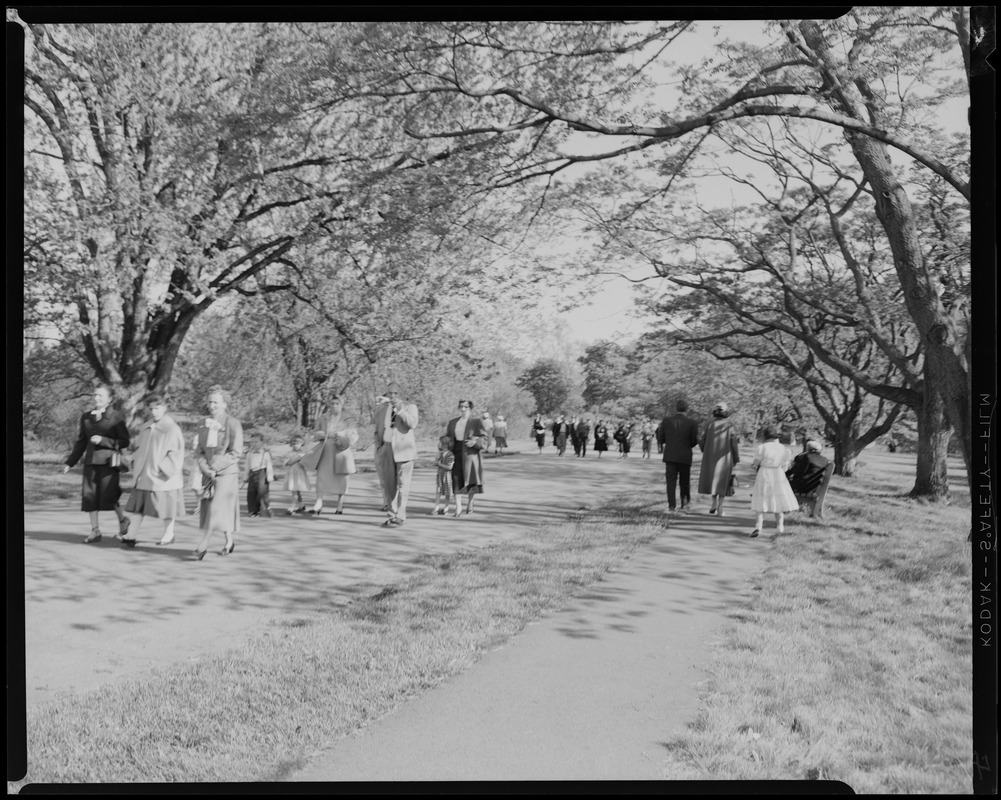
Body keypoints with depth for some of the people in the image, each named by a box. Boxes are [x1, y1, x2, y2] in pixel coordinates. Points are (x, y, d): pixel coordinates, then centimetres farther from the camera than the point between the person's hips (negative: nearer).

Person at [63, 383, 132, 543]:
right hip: (91, 461, 5)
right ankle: (95, 530, 11)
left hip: (108, 461, -5)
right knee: (89, 495, 2)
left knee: (109, 495, -8)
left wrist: (103, 440, -16)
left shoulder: (117, 417, -2)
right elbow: (81, 442, 19)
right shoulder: (86, 417, 14)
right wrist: (70, 463, 16)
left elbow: (124, 441, -6)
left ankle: (123, 520, 17)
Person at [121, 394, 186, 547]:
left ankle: (169, 534, 21)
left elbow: (176, 452, -14)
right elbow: (139, 447, 20)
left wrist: (162, 468, -16)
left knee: (166, 505, 6)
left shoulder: (172, 429, -12)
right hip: (145, 475, 6)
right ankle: (133, 535, 6)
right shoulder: (146, 428, 8)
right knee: (140, 506, 4)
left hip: (164, 477, -6)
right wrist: (136, 465, 9)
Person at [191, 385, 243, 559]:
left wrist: (215, 467, -17)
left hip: (227, 473, -6)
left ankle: (203, 545, -6)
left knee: (217, 508, -11)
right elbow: (199, 450, 9)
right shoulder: (203, 424, 7)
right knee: (207, 508, 10)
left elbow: (235, 453, -12)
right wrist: (204, 467, -9)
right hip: (208, 473, 6)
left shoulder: (233, 424, -10)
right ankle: (229, 542, 27)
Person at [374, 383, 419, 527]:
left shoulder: (410, 407, 4)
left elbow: (412, 424, -14)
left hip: (403, 449, -4)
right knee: (388, 484, 5)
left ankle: (399, 517, -7)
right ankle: (392, 513, 13)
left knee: (402, 484, -7)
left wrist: (400, 409, -20)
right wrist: (378, 448, 13)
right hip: (385, 450, 4)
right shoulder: (380, 408, 14)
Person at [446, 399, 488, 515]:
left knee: (471, 480, 1)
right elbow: (447, 437, 19)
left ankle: (469, 504, 21)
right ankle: (458, 507, -2)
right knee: (456, 479, -5)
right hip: (456, 454, 3)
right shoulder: (452, 422, 14)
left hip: (470, 454, -3)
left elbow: (484, 438, -1)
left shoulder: (476, 422, 2)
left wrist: (475, 442, -18)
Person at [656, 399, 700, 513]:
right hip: (685, 456, -1)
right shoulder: (692, 422, -6)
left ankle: (671, 505, -5)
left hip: (670, 455, 1)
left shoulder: (666, 420, -2)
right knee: (684, 481, 14)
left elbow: (660, 438, -2)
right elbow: (695, 440, -5)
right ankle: (684, 503, 15)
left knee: (670, 481, 2)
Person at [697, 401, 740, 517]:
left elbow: (701, 439, -5)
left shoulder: (709, 424, -4)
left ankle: (714, 502, 12)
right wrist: (736, 459, 3)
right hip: (725, 457, -1)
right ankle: (720, 508, 4)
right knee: (723, 481, 7)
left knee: (712, 478, 21)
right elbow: (733, 443, -7)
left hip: (710, 456, 1)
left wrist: (704, 451, 14)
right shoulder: (729, 425, -7)